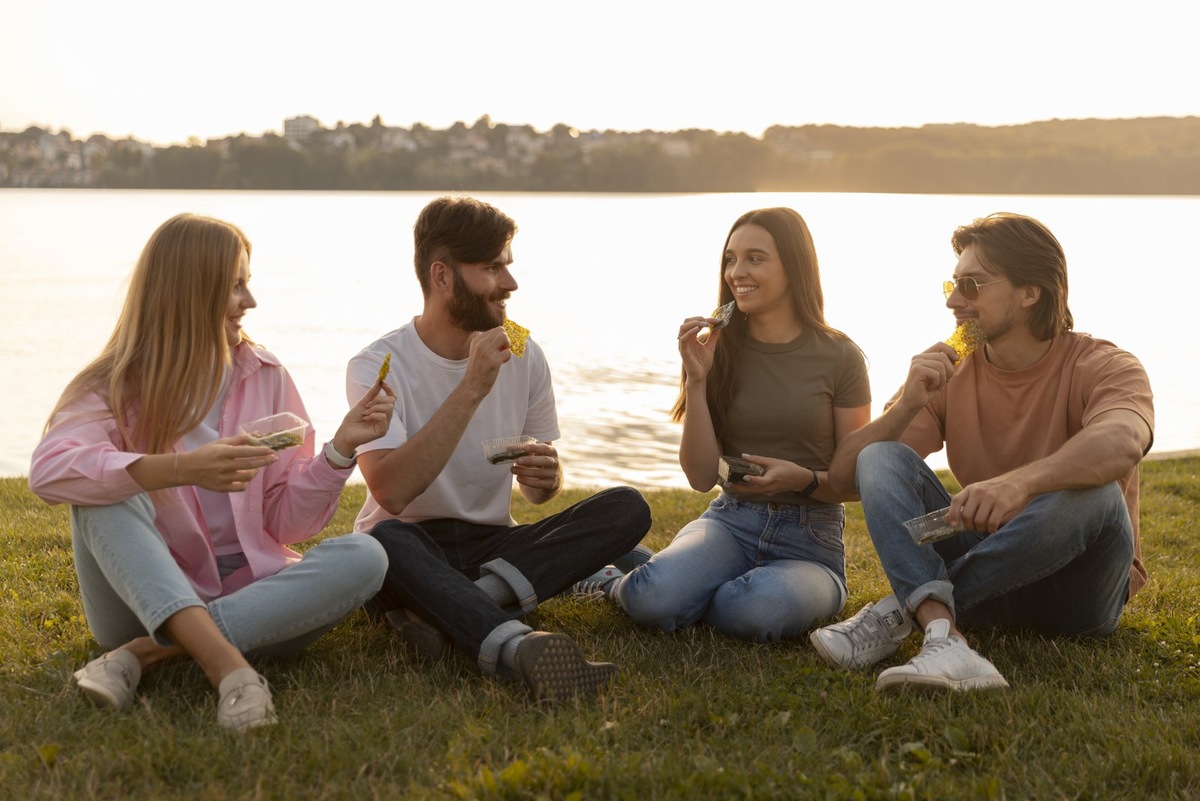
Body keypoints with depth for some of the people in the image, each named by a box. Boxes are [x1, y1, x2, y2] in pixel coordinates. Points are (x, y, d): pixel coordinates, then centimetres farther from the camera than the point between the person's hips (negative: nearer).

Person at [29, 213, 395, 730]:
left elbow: (288, 521, 3)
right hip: (147, 601, -2)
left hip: (253, 600, 3)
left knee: (363, 557, -24)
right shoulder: (116, 387, -4)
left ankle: (150, 654, -30)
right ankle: (224, 662, -44)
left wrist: (341, 449, -13)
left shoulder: (265, 377, 5)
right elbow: (49, 470, -26)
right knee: (107, 492, -27)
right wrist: (182, 469, -37)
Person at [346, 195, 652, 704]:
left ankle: (441, 610, -30)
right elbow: (391, 491, -26)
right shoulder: (378, 365, -10)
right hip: (414, 549, -4)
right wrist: (472, 389, -28)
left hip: (492, 546, 5)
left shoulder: (523, 357, 4)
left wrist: (544, 478, -13)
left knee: (627, 508, -18)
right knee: (387, 540, -39)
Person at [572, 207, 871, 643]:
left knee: (757, 611, -37)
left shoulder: (838, 357, -4)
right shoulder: (719, 350, 2)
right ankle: (622, 583, 6)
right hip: (731, 521, 2)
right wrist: (696, 381, -12)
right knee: (652, 597, -30)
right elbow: (702, 476, -3)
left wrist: (804, 479, -19)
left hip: (810, 539, -2)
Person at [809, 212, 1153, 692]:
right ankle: (941, 635, -41)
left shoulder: (1102, 367, -10)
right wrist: (907, 406, -21)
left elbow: (1121, 444, -37)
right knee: (881, 458, -15)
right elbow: (843, 478, -4)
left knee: (1093, 493, -34)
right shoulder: (948, 372, 2)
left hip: (1074, 592, -3)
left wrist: (1019, 483, -54)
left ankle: (901, 610, -27)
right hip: (984, 570, 3)